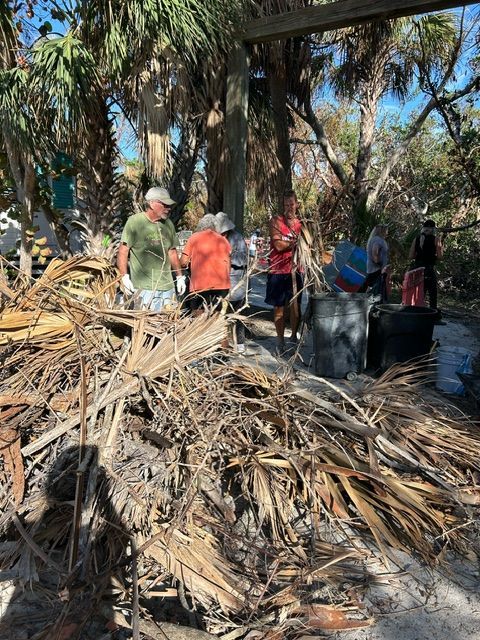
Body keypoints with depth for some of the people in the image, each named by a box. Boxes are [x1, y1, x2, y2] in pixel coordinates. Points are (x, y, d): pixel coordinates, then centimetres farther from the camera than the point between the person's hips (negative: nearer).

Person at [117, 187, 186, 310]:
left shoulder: (168, 224, 13)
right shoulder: (135, 221, -4)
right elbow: (123, 252, -5)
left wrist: (180, 277, 19)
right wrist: (125, 277, -14)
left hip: (168, 286, 6)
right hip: (144, 287, -6)